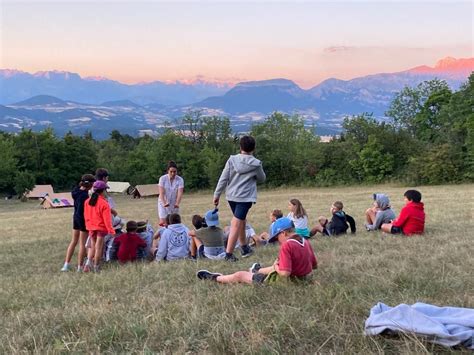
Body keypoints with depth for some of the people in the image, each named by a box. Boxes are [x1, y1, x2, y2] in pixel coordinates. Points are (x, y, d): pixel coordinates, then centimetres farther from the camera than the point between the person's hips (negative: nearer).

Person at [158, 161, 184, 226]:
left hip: (174, 205, 1)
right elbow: (161, 193, -20)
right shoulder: (163, 178, -13)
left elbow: (180, 193, -21)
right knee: (163, 223, -11)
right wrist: (164, 203, -37)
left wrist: (177, 203, -39)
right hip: (163, 204, -1)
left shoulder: (180, 180, -11)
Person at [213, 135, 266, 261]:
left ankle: (245, 247, 35)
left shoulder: (232, 160, -1)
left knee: (241, 220, 22)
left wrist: (217, 194, 3)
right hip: (245, 197, -4)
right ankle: (228, 254, -11)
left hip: (231, 196, 4)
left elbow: (223, 179, -2)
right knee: (236, 225, -6)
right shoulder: (256, 164, -5)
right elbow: (262, 179, 11)